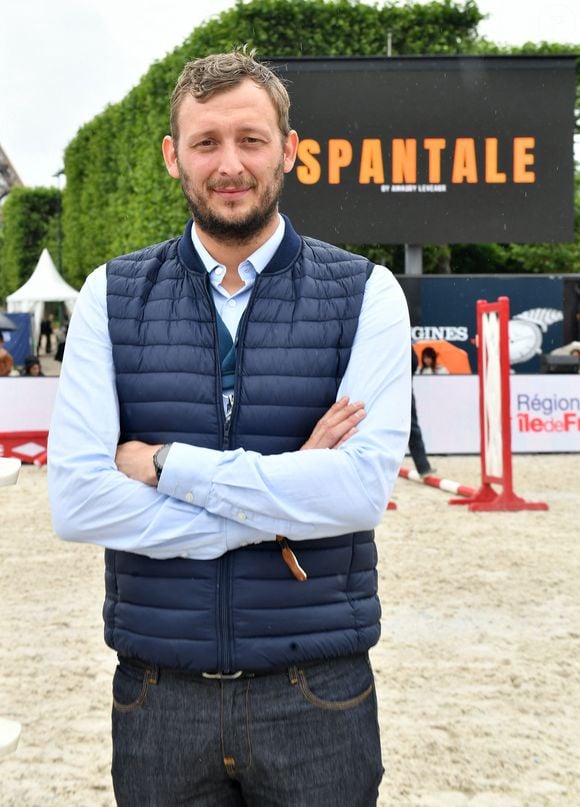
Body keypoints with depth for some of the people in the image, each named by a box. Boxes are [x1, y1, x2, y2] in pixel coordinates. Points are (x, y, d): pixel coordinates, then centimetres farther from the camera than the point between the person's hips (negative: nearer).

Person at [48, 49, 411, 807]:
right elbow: (76, 500, -10)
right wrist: (283, 505, -14)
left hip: (317, 693, -1)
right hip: (158, 694, 1)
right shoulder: (112, 295, 0)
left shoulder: (366, 295, -3)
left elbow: (364, 486, -16)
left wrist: (166, 463, -14)